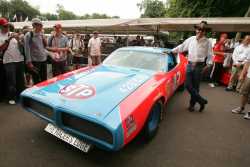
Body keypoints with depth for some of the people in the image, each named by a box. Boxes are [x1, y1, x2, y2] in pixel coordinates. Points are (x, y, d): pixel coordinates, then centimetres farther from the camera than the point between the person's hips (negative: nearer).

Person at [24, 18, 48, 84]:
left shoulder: (41, 34, 9)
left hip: (44, 60, 6)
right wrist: (29, 62, -15)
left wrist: (43, 37, -1)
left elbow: (45, 46, 14)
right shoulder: (28, 35, -8)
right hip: (35, 61, -6)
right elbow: (27, 50, -11)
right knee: (37, 82, 4)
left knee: (44, 80, 14)